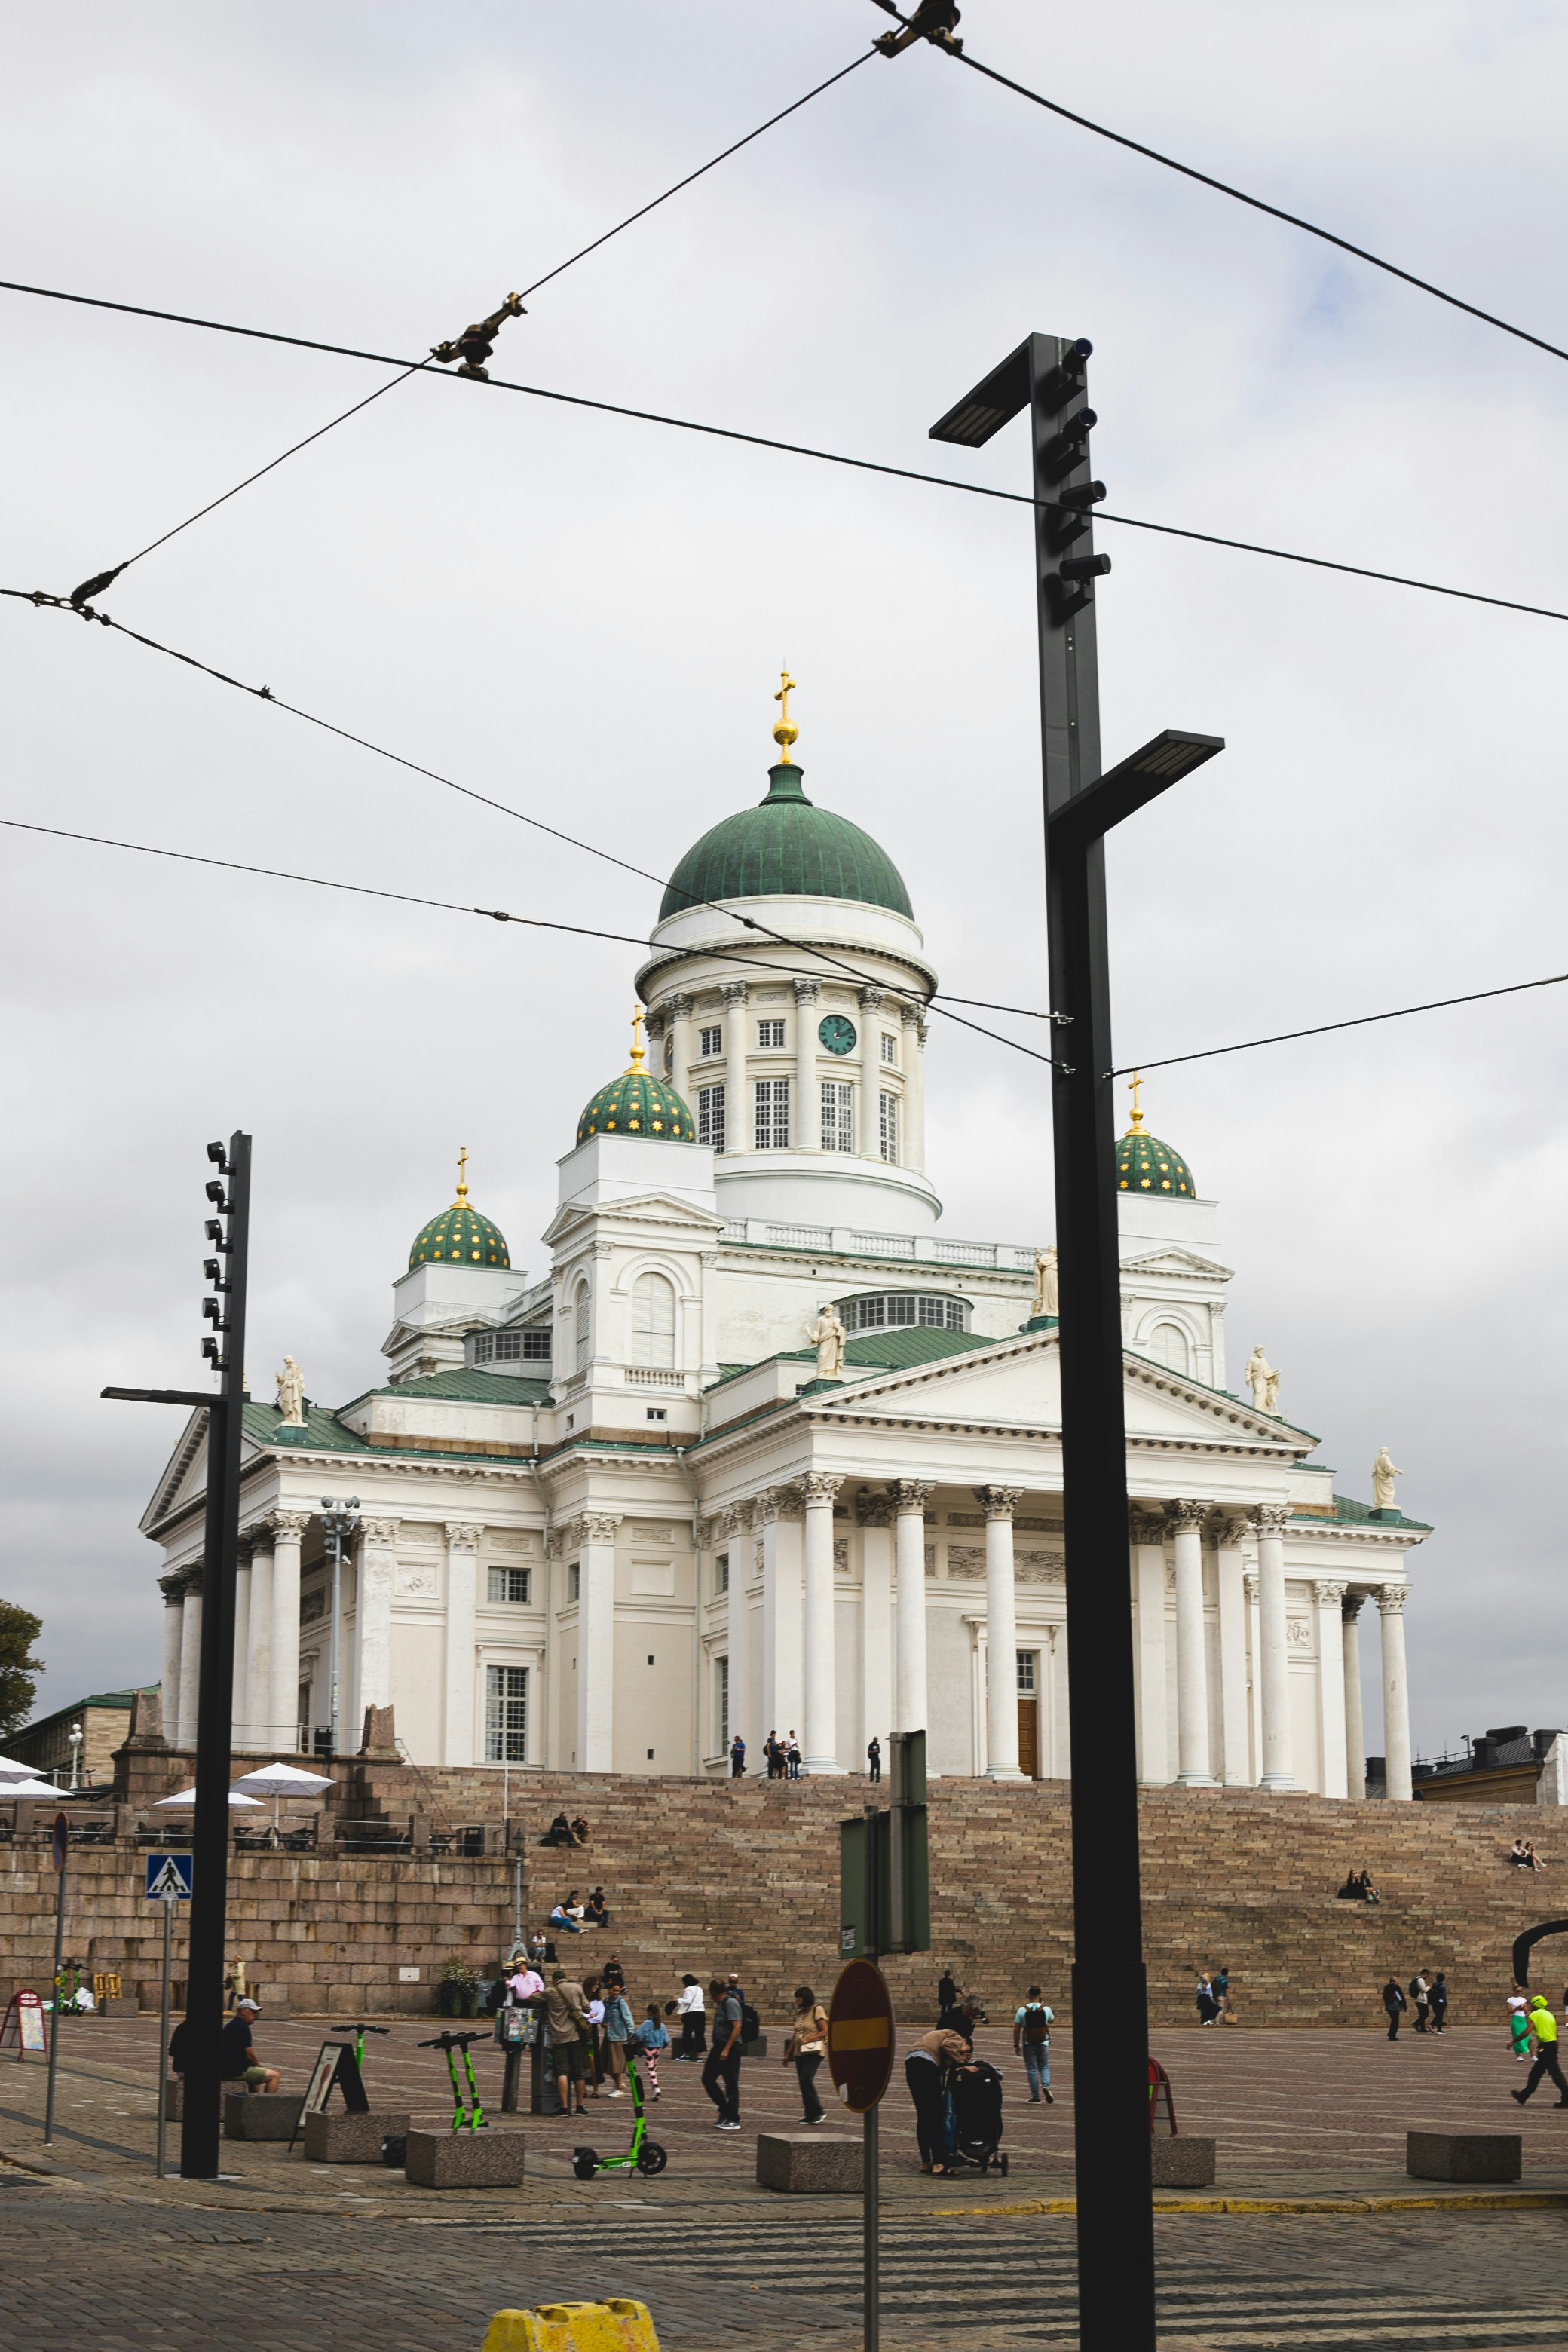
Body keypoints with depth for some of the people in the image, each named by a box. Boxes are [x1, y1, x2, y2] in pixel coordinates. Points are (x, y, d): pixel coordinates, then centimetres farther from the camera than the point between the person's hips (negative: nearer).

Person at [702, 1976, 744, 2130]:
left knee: (731, 2084, -3)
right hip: (719, 2047, 10)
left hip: (730, 2048, -10)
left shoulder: (731, 2003, -15)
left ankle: (733, 2120, 3)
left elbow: (737, 2028, -21)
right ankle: (724, 2109, 20)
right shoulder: (720, 2003, 14)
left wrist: (727, 2049, -23)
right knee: (707, 2078, 10)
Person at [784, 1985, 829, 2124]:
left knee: (806, 2079, -20)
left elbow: (825, 2031, -12)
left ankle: (817, 2112, -15)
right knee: (803, 2083, 4)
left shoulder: (817, 2010, -5)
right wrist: (788, 2053, 20)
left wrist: (807, 2039, -20)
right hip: (800, 2052, 8)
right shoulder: (800, 2013, 18)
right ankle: (810, 2115, 7)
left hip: (813, 2051, -8)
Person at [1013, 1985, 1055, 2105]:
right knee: (1044, 2067, 15)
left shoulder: (1022, 2011, -8)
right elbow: (1052, 2022, 16)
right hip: (1043, 2044, 1)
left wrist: (1016, 2045, 3)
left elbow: (1016, 2030, -7)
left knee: (1032, 2070, 6)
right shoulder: (1046, 2010, -6)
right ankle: (1045, 2085, -12)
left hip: (1028, 2044, -1)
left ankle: (1035, 2097, 6)